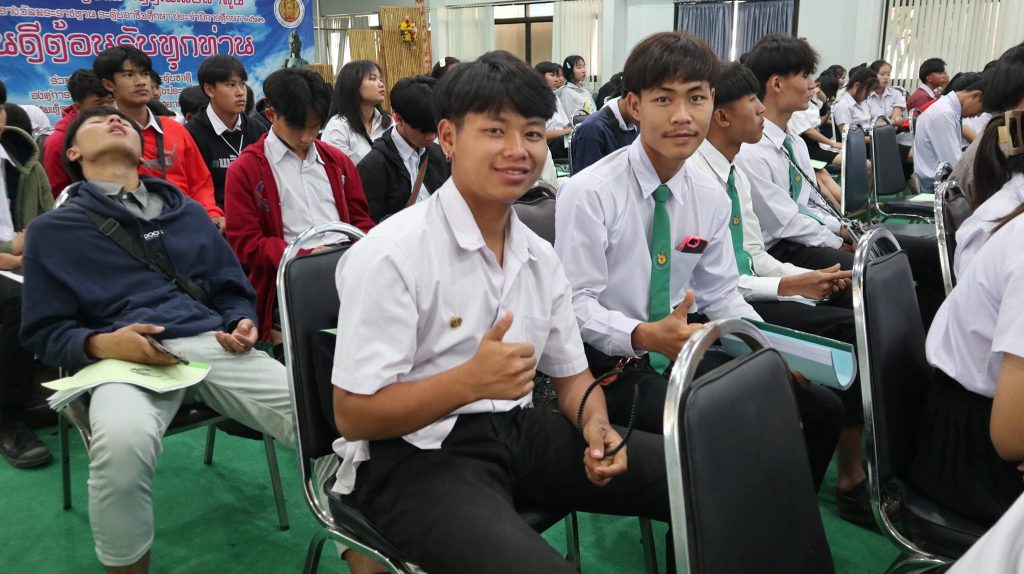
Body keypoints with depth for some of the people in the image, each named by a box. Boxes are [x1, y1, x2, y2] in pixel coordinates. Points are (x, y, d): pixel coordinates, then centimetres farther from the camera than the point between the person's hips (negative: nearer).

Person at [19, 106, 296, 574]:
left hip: (212, 344, 3)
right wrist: (100, 344, -11)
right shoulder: (52, 229, 15)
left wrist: (243, 324, 2)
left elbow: (234, 290, 25)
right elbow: (43, 332, 10)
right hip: (126, 358, -2)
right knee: (121, 438, -39)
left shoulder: (187, 211, 26)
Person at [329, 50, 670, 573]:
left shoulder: (540, 256, 5)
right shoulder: (391, 254, -17)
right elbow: (353, 415, -16)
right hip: (414, 455, -6)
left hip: (519, 429, 7)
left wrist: (595, 426, -9)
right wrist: (470, 380, -31)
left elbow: (571, 373, 13)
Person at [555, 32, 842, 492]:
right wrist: (645, 336, -33)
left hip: (684, 351, 7)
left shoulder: (711, 198, 3)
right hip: (612, 363, -6)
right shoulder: (589, 193, -15)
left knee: (821, 407, -1)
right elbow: (576, 304, -17)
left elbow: (721, 295, 10)